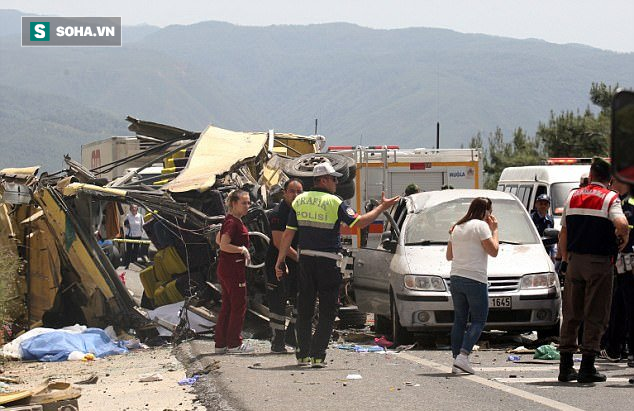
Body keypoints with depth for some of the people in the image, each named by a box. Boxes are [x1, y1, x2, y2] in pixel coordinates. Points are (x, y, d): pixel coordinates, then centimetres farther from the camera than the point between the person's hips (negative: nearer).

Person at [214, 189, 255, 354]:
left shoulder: (231, 220, 15)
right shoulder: (232, 222, -16)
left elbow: (218, 240, 27)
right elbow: (224, 245, -25)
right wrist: (243, 250, -15)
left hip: (225, 267, 10)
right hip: (233, 268, -10)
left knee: (227, 306, 12)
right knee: (239, 305, -4)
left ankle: (221, 344, 14)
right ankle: (234, 344, 0)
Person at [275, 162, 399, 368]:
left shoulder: (300, 200, 6)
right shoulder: (334, 203, -9)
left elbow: (288, 233, 5)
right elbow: (358, 222, -11)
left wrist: (280, 260, 10)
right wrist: (382, 207, -1)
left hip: (305, 260, 5)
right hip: (328, 262, -4)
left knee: (304, 310, 12)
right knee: (327, 312, 3)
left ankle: (303, 354, 10)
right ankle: (317, 355, -2)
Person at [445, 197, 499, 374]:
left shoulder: (457, 228, 17)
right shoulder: (481, 226, -6)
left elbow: (449, 256, 21)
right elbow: (493, 251, -7)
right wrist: (494, 230, 4)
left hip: (456, 278, 7)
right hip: (475, 279, -7)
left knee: (459, 320, 11)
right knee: (479, 320, -1)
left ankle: (456, 361, 6)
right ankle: (463, 356, -16)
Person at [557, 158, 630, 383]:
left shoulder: (572, 197, 9)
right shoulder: (610, 198, -7)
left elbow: (563, 234, 11)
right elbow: (621, 224, -25)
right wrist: (623, 238, -4)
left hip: (575, 261, 5)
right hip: (599, 263, -4)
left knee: (571, 314, 11)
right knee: (595, 316, 1)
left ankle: (566, 366, 11)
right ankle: (587, 368, -2)